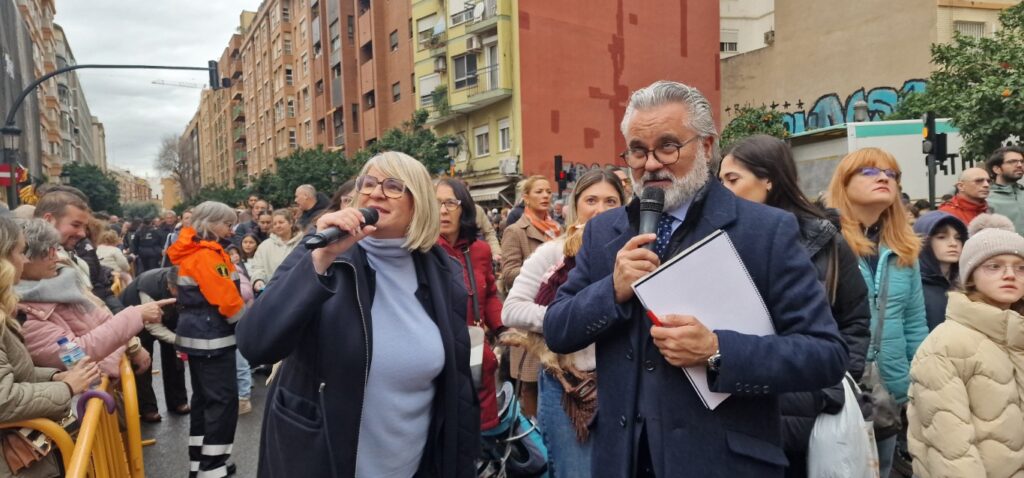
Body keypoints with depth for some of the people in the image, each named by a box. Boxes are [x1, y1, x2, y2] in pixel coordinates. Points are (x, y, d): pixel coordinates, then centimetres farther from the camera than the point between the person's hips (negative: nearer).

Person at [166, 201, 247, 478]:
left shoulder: (195, 253, 14)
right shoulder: (206, 256, -18)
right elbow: (227, 300, -21)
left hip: (199, 336, 10)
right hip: (212, 339, -10)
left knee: (204, 398, 16)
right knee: (223, 400, -5)